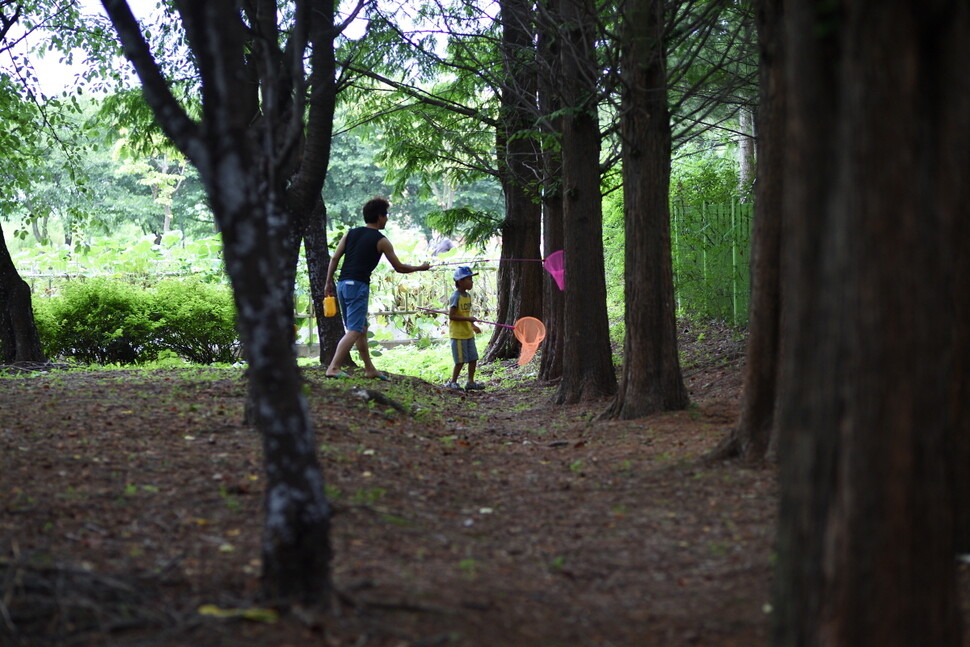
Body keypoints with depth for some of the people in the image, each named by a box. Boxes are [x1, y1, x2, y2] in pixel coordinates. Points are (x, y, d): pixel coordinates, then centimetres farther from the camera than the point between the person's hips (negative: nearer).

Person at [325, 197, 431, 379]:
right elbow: (399, 267, 3)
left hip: (342, 284, 8)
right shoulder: (381, 241, -1)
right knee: (354, 331, -10)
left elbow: (335, 258, 9)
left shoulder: (351, 233, 14)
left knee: (362, 328, 17)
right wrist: (420, 268, 18)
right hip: (358, 286, -8)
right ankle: (333, 368, -23)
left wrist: (329, 282, 14)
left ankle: (370, 369, 22)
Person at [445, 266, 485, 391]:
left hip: (468, 333, 8)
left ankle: (470, 382, 18)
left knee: (473, 358, 8)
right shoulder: (456, 297, -16)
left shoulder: (468, 296, 10)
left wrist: (473, 326, 13)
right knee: (461, 360, -4)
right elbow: (451, 316, -19)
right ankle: (452, 382, 9)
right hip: (458, 334, -8)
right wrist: (468, 318, -23)